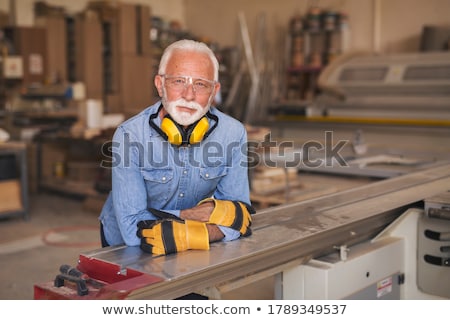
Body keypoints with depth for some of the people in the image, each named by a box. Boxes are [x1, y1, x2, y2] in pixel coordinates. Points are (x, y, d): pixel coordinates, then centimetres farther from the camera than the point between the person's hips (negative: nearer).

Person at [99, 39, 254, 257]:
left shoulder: (233, 133, -12)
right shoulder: (129, 135, -19)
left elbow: (240, 216, -10)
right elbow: (132, 229, -23)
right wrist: (203, 214, -24)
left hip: (192, 250, 5)